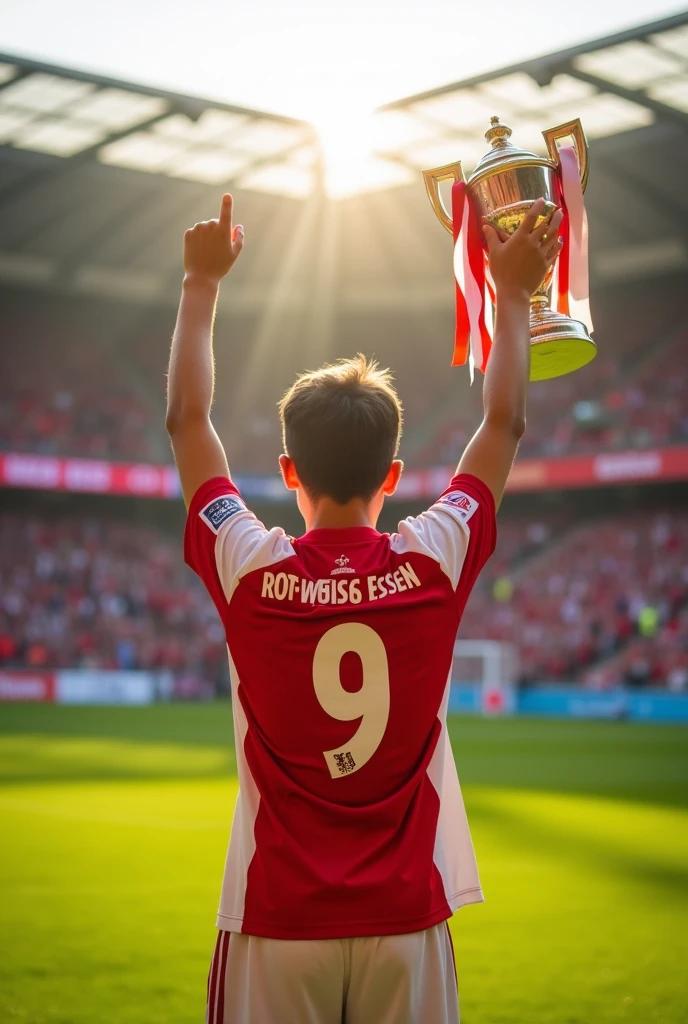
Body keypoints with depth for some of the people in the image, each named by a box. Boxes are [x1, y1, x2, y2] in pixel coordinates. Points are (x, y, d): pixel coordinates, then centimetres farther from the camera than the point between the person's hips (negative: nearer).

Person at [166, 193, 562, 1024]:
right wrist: (513, 293, 20)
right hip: (406, 919, 1)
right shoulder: (433, 565, -7)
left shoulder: (251, 571, -9)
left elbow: (186, 419, 6)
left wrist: (202, 282, 15)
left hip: (276, 920, 0)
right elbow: (503, 425, 9)